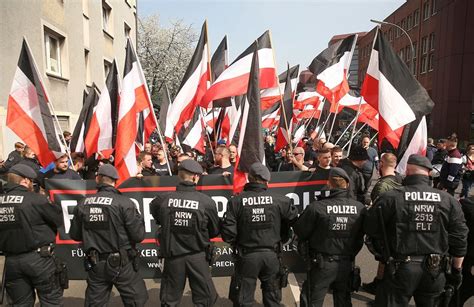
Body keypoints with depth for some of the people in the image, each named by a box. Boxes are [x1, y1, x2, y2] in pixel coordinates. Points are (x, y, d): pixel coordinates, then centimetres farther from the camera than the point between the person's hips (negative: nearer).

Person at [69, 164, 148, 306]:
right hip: (121, 263, -4)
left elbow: (75, 235, 9)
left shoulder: (82, 204, -2)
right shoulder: (124, 203, -17)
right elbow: (139, 235, -16)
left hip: (94, 264, 5)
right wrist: (138, 218, 2)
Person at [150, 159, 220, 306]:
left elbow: (156, 217, 11)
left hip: (172, 255, 2)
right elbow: (215, 231, -3)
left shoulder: (163, 199, -13)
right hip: (198, 257, -2)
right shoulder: (206, 201, -17)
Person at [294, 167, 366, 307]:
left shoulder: (316, 207, -21)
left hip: (322, 263, -4)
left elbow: (300, 232, -11)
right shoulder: (360, 208, -8)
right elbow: (360, 237, 4)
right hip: (347, 264, 4)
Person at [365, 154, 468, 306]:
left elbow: (371, 228, -7)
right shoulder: (448, 200, -2)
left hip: (400, 268, -4)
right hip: (435, 271, 4)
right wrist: (456, 270, 14)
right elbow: (460, 240, 1)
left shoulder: (390, 198, -14)